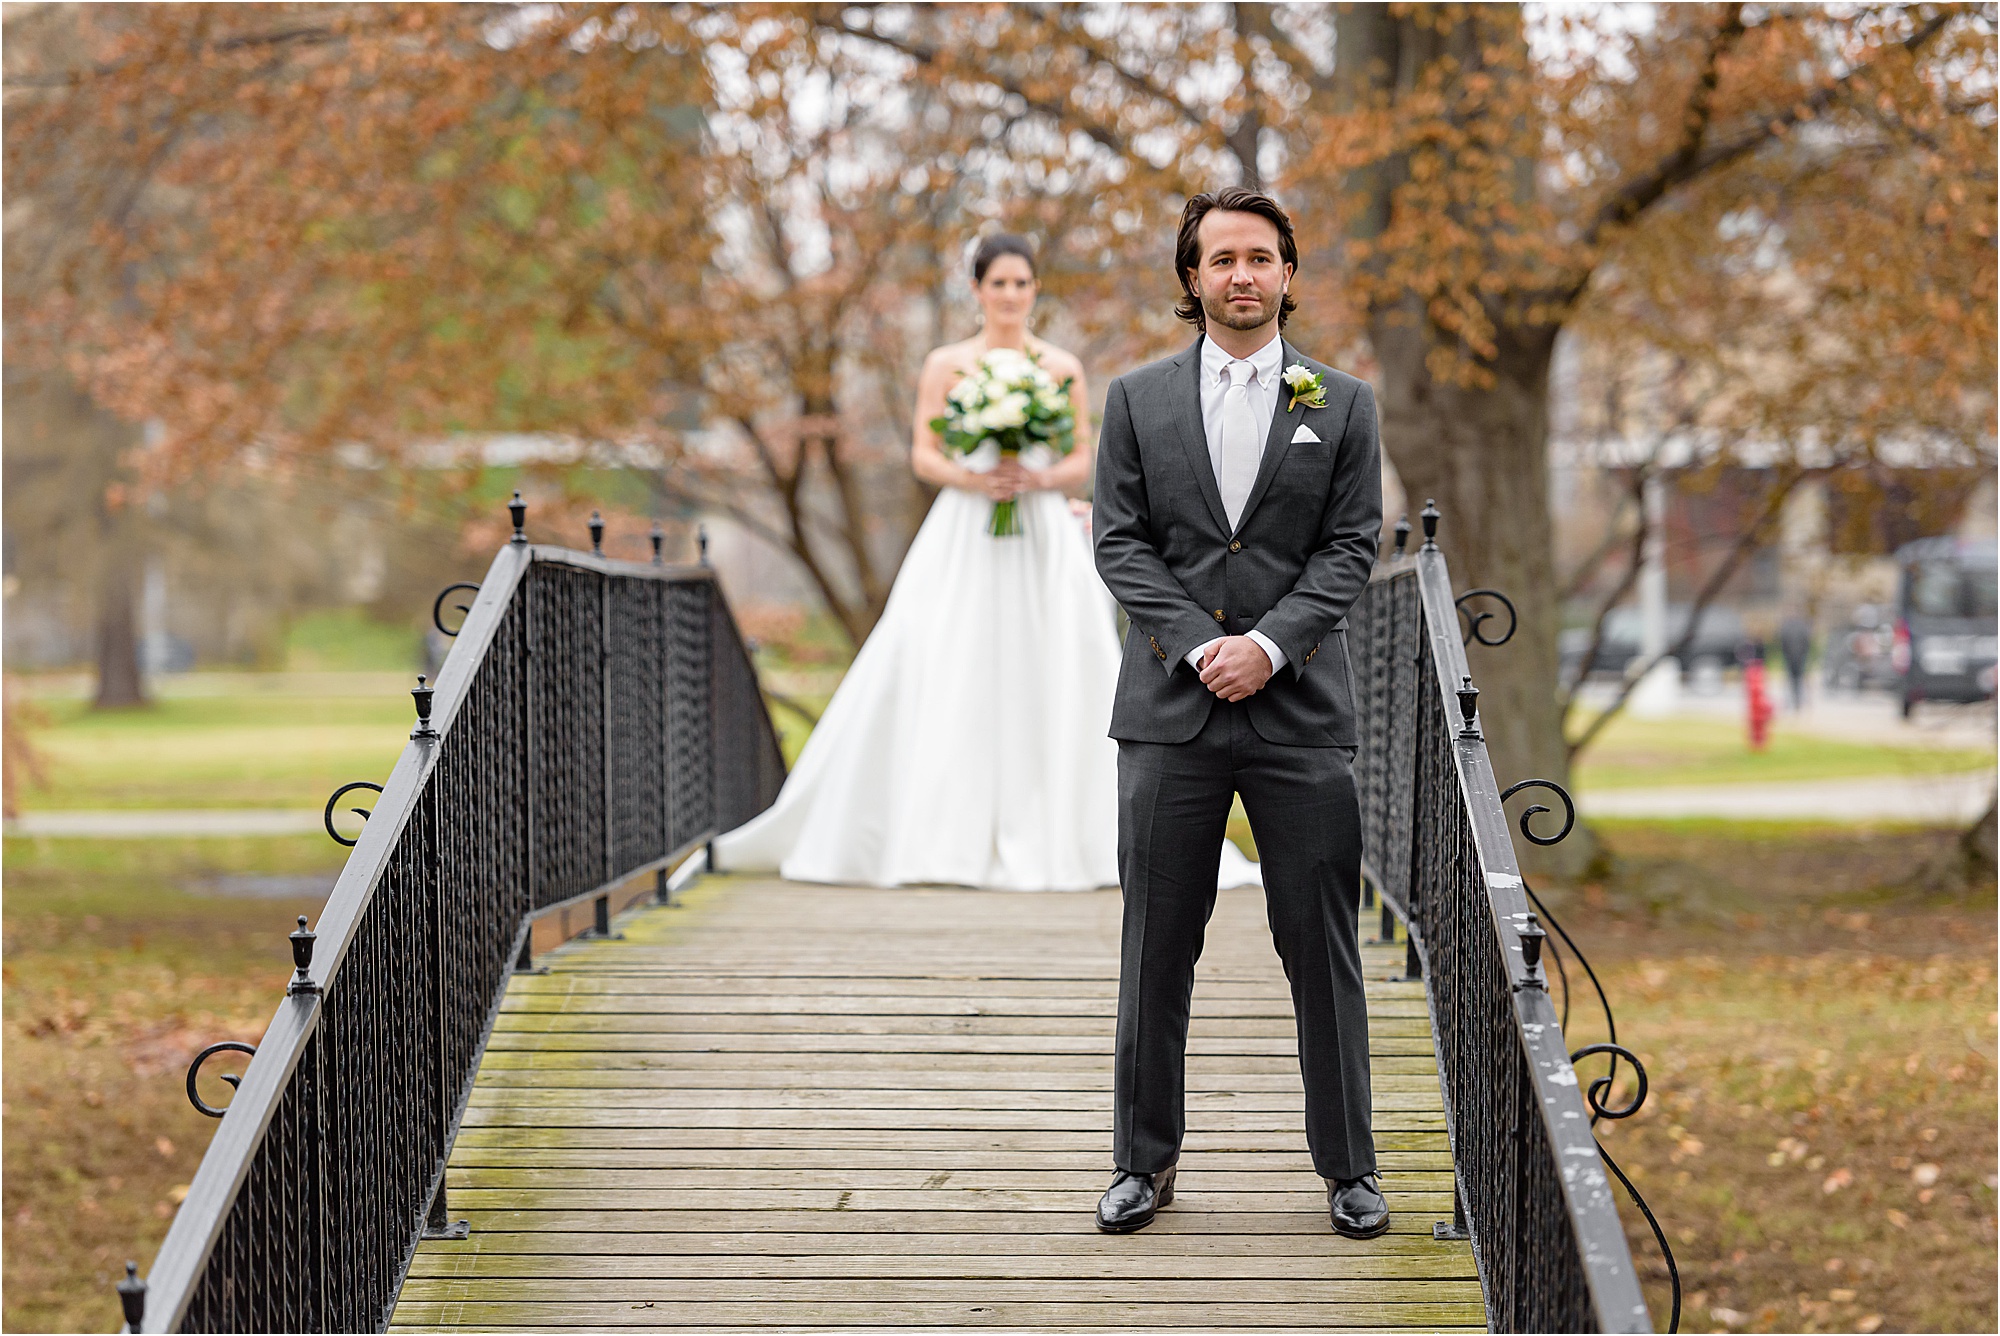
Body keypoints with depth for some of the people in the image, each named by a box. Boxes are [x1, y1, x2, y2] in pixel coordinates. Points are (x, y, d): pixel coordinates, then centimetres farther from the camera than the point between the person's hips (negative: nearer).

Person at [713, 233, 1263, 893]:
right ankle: (942, 837, -3)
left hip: (1045, 540, 1)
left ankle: (1046, 836, 3)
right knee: (946, 683, -7)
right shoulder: (945, 365, 7)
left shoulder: (1063, 368, 8)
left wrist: (1043, 478, -13)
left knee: (1049, 684, -4)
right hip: (962, 540, -1)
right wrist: (972, 479, -15)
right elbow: (923, 455, 3)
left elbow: (1082, 461, 8)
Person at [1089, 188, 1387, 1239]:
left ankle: (1348, 1167, 11)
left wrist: (1269, 642, -12)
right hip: (1169, 712, 1)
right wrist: (1197, 643, -11)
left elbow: (1351, 547, 2)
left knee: (1323, 948, 2)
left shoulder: (1342, 404, 8)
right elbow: (1121, 541, 3)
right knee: (1156, 947, 4)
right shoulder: (1137, 400, 9)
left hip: (1301, 709, 0)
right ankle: (1144, 1161, 15)